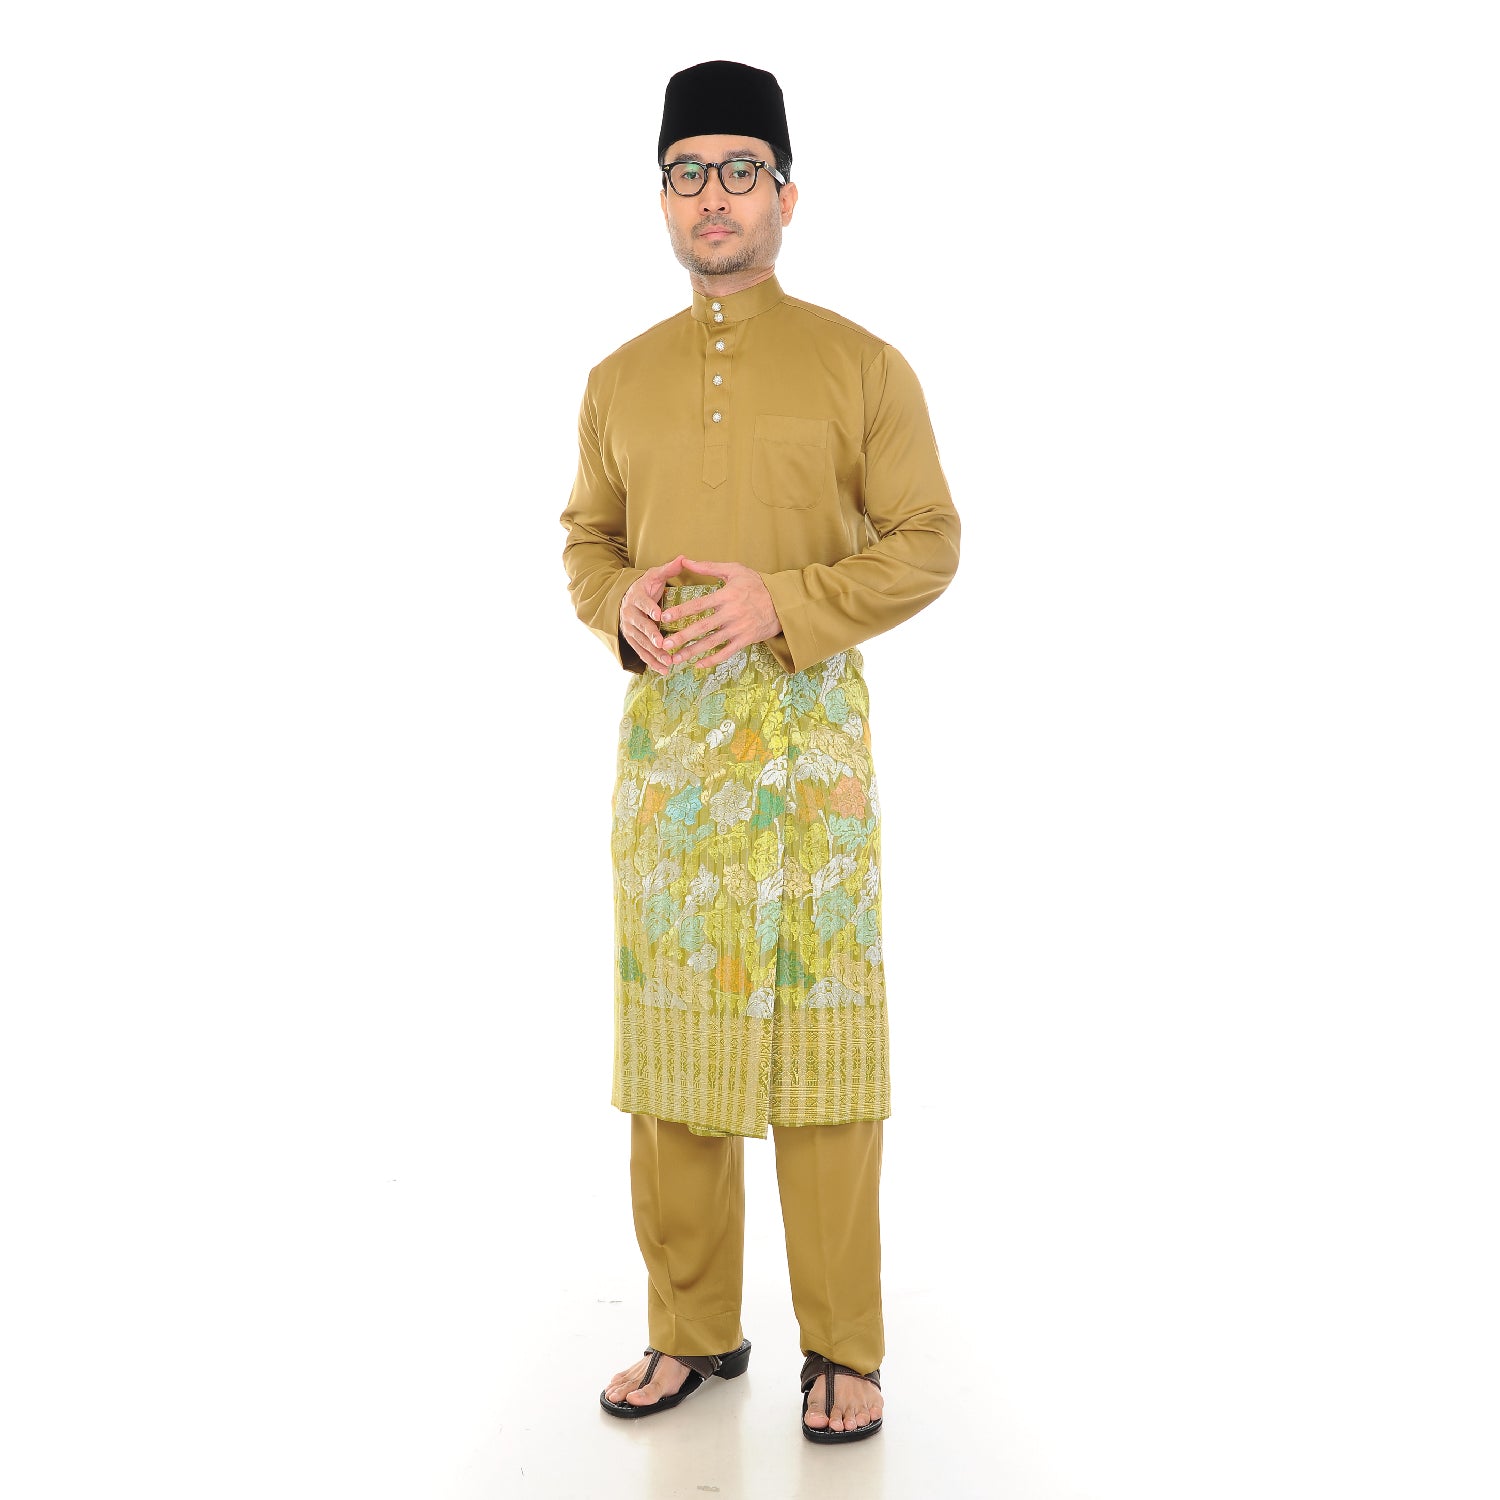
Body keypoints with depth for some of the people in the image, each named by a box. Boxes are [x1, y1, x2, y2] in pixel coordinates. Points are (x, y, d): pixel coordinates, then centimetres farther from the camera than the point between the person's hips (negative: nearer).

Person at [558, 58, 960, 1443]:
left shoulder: (862, 367, 0)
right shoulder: (621, 380, 11)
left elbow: (928, 544, -2)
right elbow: (586, 535, 17)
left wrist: (782, 601, -16)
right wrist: (618, 604, -6)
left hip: (811, 733, -3)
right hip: (664, 733, 4)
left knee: (818, 1037, 0)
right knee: (670, 1026, 8)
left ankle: (844, 1351, 15)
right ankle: (693, 1330, 23)